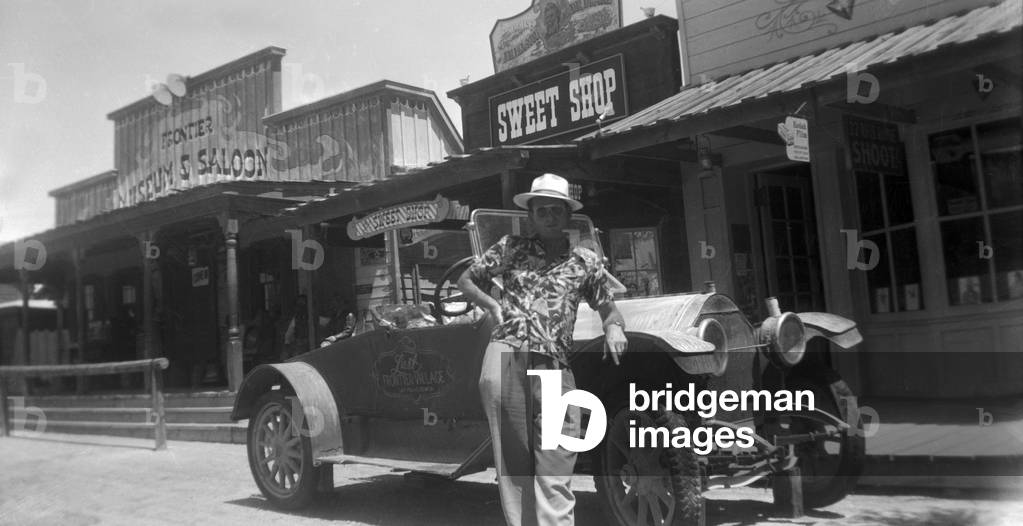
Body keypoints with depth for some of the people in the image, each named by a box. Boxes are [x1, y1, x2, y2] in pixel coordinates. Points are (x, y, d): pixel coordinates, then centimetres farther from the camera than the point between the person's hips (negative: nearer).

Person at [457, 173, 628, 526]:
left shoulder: (586, 261, 15)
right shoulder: (511, 247, 13)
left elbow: (608, 309, 19)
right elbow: (466, 280, 20)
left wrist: (614, 328, -3)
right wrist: (492, 305, 3)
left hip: (554, 366, 1)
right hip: (505, 354, 0)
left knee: (556, 470, -4)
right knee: (512, 461, 2)